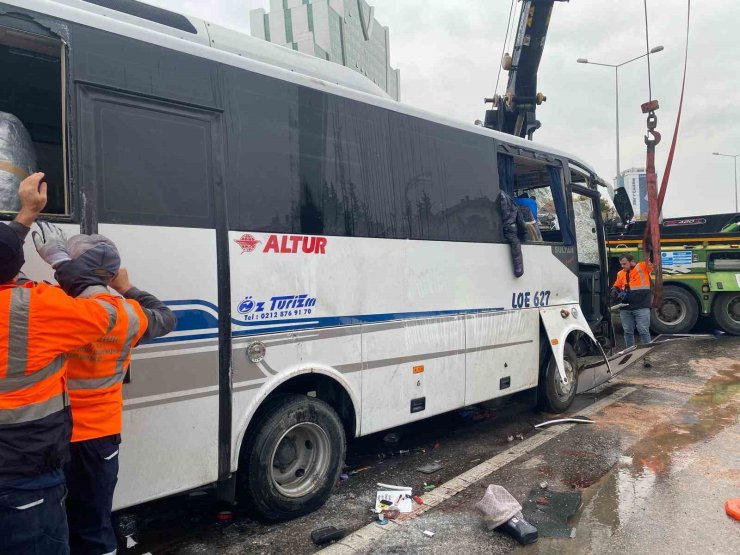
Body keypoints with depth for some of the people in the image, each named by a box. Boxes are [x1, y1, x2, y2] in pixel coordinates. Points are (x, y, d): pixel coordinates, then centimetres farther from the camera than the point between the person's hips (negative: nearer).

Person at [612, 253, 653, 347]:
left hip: (641, 307, -5)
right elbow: (616, 286, 20)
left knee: (643, 331, -1)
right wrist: (615, 290, -1)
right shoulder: (620, 274, 12)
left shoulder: (643, 267, -1)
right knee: (628, 332, 12)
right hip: (625, 309, 5)